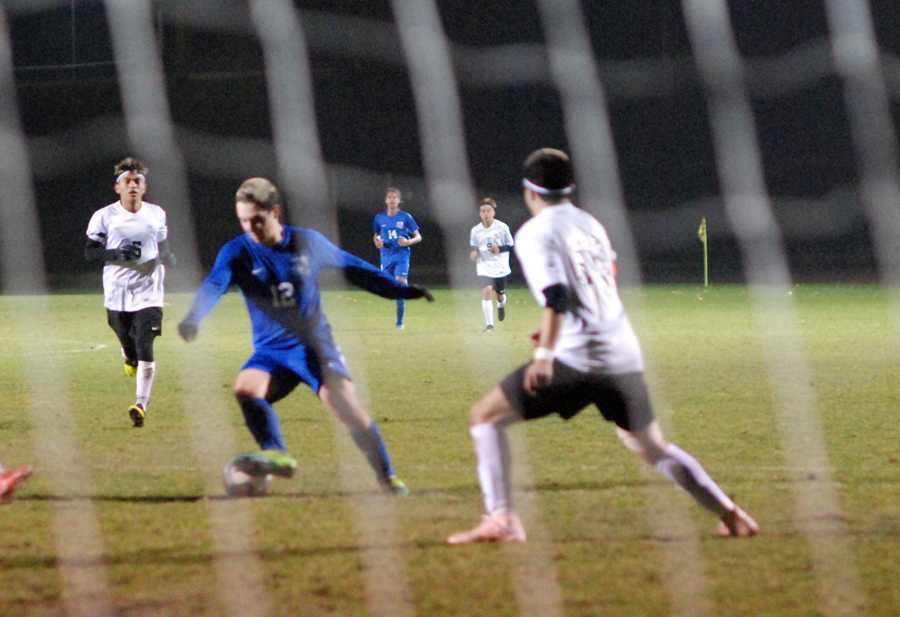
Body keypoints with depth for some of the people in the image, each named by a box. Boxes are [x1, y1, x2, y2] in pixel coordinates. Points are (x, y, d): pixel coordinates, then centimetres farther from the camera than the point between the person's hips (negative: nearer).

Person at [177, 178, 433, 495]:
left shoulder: (308, 242, -2)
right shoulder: (237, 252, -6)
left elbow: (352, 267, 12)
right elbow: (213, 285, -24)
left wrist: (401, 290, 13)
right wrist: (193, 318, -44)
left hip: (315, 346, -1)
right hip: (271, 351, 1)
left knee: (349, 408, -18)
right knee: (245, 388, -29)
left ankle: (387, 477, -7)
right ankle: (277, 456, -33)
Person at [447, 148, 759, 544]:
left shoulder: (534, 234, -5)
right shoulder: (590, 224, 16)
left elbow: (556, 295, -19)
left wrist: (545, 353, -27)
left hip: (577, 359, -7)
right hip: (624, 356, 7)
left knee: (485, 417, 1)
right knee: (653, 447, 21)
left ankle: (501, 520, -10)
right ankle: (731, 515, 17)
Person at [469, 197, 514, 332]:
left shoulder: (502, 227, -10)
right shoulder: (475, 231, -5)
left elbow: (511, 245, -2)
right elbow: (473, 247, 9)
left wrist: (500, 249, -22)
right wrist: (473, 253, -14)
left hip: (500, 266, 0)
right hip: (484, 266, 0)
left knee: (500, 293, 15)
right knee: (487, 291, -20)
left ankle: (501, 305, 55)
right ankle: (489, 324, -17)